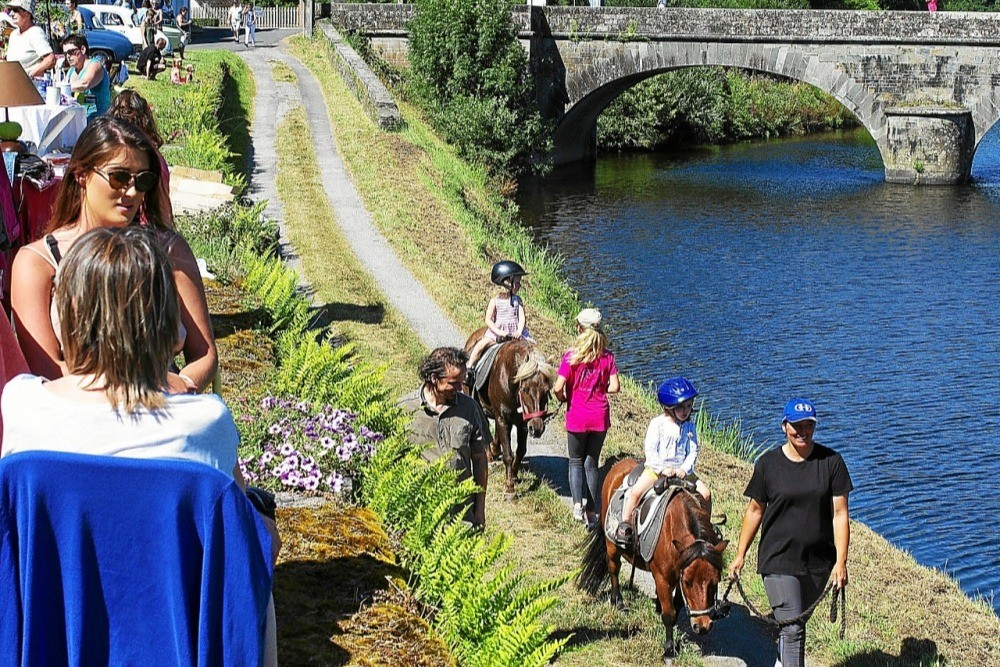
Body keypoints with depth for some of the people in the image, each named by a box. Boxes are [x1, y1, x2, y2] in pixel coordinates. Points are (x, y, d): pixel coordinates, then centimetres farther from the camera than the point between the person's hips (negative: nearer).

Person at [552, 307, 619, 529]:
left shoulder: (571, 357, -13)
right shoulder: (607, 356, -4)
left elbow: (558, 388, -17)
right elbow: (615, 387, -6)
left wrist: (564, 398, 4)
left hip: (577, 418, -3)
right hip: (600, 418, 3)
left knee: (576, 461, 16)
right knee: (592, 463, 15)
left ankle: (578, 503, -2)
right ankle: (592, 511, 14)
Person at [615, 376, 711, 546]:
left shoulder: (689, 427, 5)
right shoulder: (657, 424, -6)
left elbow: (693, 452, 2)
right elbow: (650, 451, -10)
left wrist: (684, 469, -15)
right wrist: (663, 469, -20)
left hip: (681, 470, 3)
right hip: (656, 468, -3)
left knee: (705, 493, -10)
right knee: (636, 491, -25)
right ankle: (625, 525, -12)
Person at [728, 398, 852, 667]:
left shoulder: (831, 461, -3)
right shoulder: (768, 464, -3)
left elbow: (839, 514, -5)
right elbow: (755, 510, 6)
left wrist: (841, 561, -11)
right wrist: (740, 555, 5)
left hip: (818, 562, 2)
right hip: (778, 561, -2)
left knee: (796, 624, 17)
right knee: (792, 630, -9)